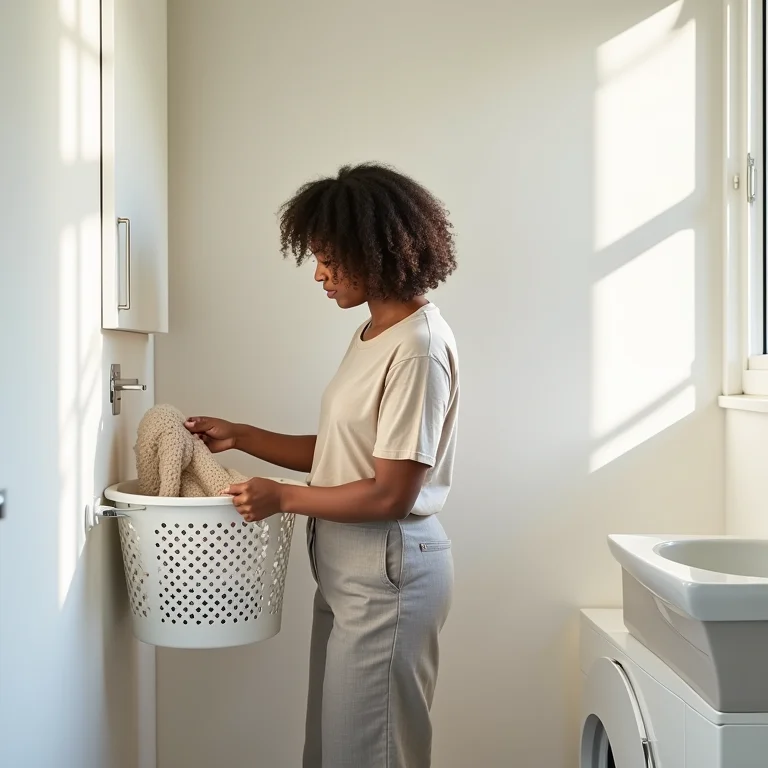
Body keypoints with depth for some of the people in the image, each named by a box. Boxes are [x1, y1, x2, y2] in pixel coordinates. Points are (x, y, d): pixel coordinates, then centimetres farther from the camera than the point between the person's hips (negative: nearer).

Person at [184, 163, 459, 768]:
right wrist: (239, 437, 8)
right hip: (348, 571, 9)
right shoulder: (373, 334, 10)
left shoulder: (418, 348, -19)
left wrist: (282, 498, -11)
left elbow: (390, 494, -21)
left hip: (388, 575, -9)